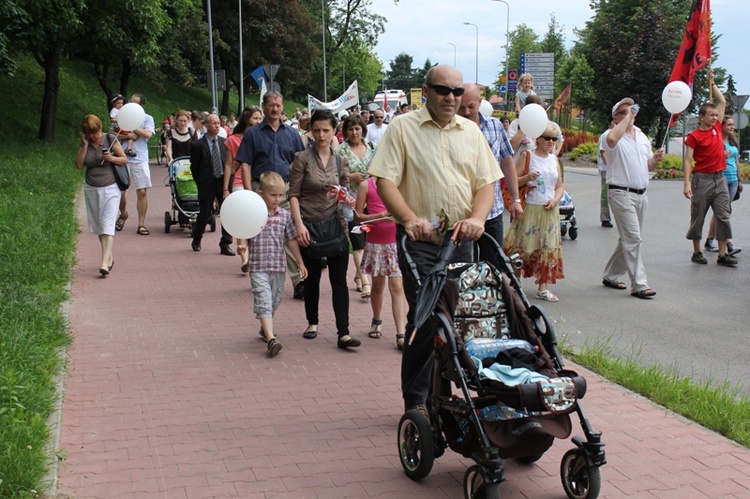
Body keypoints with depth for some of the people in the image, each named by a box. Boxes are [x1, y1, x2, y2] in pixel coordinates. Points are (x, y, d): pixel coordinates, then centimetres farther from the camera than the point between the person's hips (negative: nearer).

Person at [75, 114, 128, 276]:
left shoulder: (110, 139, -5)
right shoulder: (85, 143, 4)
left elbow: (124, 160, -1)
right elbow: (79, 165, -3)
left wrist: (111, 158, -19)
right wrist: (85, 145, -9)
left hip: (110, 188, -5)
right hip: (91, 189, 5)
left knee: (108, 224, -12)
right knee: (98, 225, 10)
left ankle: (105, 262, -19)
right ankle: (109, 257, 24)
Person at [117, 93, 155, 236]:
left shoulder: (147, 118, 4)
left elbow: (148, 134, -13)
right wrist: (127, 135, -14)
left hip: (140, 159, -1)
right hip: (122, 158, 2)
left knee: (142, 192, -5)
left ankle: (141, 224, 4)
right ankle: (123, 214, 30)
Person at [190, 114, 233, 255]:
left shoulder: (224, 142, 6)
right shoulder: (198, 145, -4)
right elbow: (194, 168, 1)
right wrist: (201, 184, 2)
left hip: (224, 181, 3)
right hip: (207, 184, -3)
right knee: (205, 214, 4)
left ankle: (225, 244, 7)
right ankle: (196, 240, 29)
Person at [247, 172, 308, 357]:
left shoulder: (284, 215, 4)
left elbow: (291, 240, 11)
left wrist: (300, 262, 13)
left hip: (279, 266, 4)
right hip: (258, 267, -4)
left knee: (274, 301, 17)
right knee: (263, 301, -11)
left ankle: (265, 329, 39)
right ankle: (271, 339, -18)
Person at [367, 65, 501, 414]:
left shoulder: (471, 132, 14)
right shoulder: (403, 128, 0)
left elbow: (486, 182, 10)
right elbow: (385, 180, -9)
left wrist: (477, 218, -10)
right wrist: (410, 218, -24)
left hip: (461, 239, 5)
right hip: (419, 240, -5)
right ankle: (416, 401, 2)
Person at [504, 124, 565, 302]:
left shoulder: (554, 159, 13)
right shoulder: (527, 156, -2)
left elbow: (560, 186, 16)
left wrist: (555, 200, -3)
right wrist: (527, 178, -24)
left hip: (550, 211, 5)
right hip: (530, 209, -5)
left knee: (548, 248, 3)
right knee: (523, 247, -4)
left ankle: (543, 288, 8)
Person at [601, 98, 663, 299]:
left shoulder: (642, 136, 17)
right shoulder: (613, 134, -7)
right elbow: (612, 139, -34)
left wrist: (655, 159, 0)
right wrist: (627, 117, -22)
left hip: (641, 194, 8)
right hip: (621, 193, -8)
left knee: (629, 239, 14)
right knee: (633, 239, -12)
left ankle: (610, 276, 27)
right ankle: (639, 285, -10)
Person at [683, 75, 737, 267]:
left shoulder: (716, 128, 10)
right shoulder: (694, 136, -6)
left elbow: (722, 101, 18)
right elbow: (688, 160, -10)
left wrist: (712, 83, 16)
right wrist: (686, 183, -19)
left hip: (720, 178, 6)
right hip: (702, 179, -5)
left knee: (723, 217, 1)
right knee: (698, 218, 3)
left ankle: (723, 255, 3)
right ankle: (696, 252, 14)